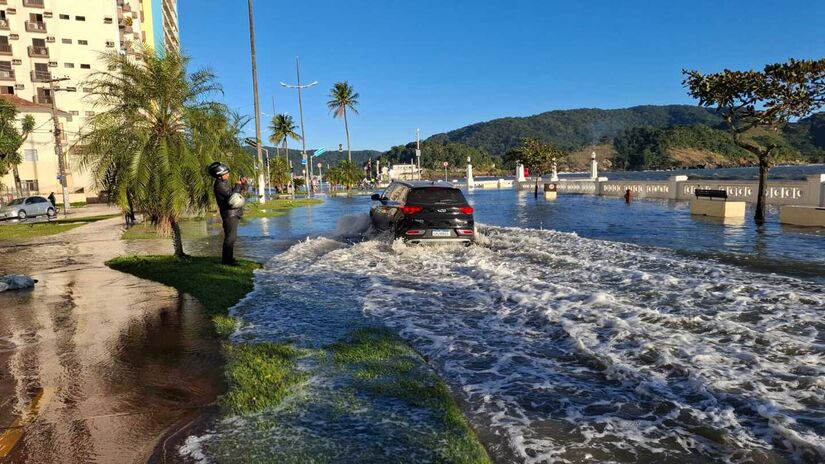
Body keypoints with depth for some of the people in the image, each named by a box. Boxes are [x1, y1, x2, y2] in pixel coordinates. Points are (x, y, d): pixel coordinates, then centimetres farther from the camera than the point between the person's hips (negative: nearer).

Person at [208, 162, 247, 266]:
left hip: (233, 214, 10)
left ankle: (227, 258, 24)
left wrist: (242, 185, 9)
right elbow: (231, 195, -22)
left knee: (231, 236, 16)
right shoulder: (220, 185, -17)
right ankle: (227, 259, -4)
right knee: (230, 237, -9)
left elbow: (233, 193, 20)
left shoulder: (223, 183, 15)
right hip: (229, 214, -10)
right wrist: (238, 185, -8)